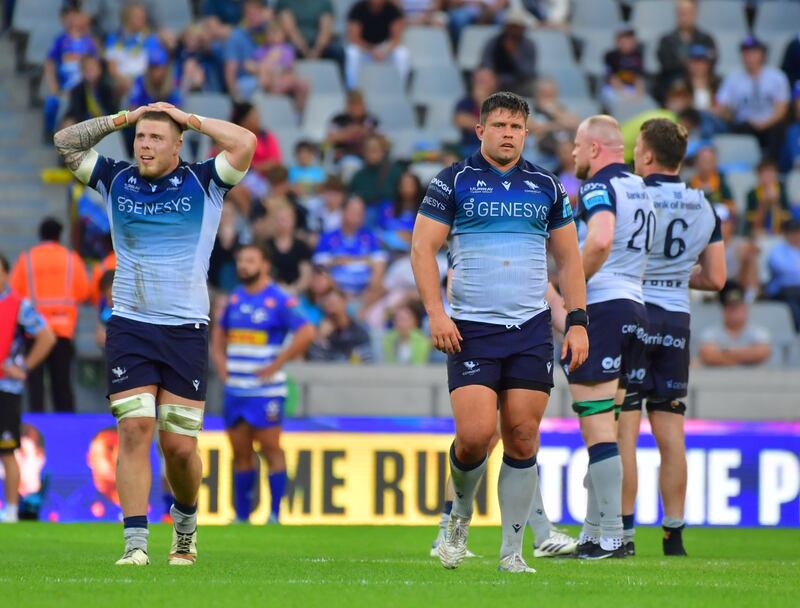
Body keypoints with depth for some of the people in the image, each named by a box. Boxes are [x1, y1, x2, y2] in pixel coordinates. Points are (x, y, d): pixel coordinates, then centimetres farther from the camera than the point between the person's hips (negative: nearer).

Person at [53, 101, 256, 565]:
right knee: (135, 430, -11)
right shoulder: (117, 180, 9)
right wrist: (123, 118, 7)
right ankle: (136, 543, -12)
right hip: (129, 329, 1)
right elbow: (65, 141, 11)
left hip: (186, 330, -1)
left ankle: (186, 526, 26)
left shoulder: (203, 183, 2)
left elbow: (245, 143, -12)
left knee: (180, 446, -1)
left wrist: (188, 118, -3)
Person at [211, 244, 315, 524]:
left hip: (265, 390, -6)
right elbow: (219, 331, 29)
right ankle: (241, 516, 14)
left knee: (271, 449, -6)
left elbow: (306, 333, -16)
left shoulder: (280, 300, -7)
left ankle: (275, 515, -5)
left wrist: (276, 364, -16)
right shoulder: (235, 298, 13)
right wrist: (220, 361, 12)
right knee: (240, 453, 9)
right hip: (234, 389, 6)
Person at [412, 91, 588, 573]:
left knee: (522, 439, -2)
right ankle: (461, 514, 15)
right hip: (472, 329, -3)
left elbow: (569, 258, 15)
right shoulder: (454, 181, 2)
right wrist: (436, 313, -10)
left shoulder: (546, 187, 11)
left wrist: (578, 321, 6)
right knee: (475, 435, -14)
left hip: (532, 330, 3)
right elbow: (423, 248, 0)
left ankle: (512, 550, 6)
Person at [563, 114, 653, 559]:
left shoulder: (599, 187, -9)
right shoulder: (639, 188, 18)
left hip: (601, 308, -9)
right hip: (635, 309, 9)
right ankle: (593, 534, 15)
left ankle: (612, 537, -11)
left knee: (598, 425, -8)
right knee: (605, 424, 13)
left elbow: (600, 241, -28)